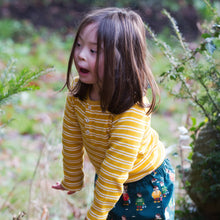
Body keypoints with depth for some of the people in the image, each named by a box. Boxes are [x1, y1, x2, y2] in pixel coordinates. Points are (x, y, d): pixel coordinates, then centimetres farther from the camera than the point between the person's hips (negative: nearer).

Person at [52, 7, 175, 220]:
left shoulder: (132, 109, -37)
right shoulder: (76, 93, -17)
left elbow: (117, 167, -33)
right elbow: (71, 141, -2)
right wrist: (72, 181, 10)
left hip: (146, 181, -5)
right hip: (108, 179, 5)